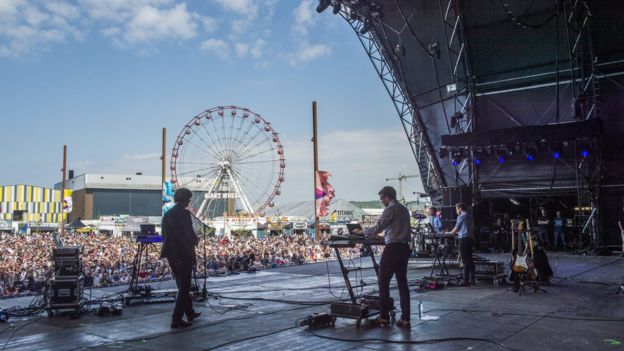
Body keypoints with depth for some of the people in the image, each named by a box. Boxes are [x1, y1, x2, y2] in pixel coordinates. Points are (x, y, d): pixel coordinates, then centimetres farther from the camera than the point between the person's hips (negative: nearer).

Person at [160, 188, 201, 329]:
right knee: (184, 286, 0)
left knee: (182, 285, 20)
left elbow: (165, 235, 13)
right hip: (184, 254, -8)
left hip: (172, 254, 8)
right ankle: (176, 320, -1)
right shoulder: (184, 213, -15)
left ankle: (190, 313, 31)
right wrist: (195, 239, 1)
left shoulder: (167, 214, 9)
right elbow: (189, 233, -19)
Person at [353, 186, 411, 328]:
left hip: (393, 248, -8)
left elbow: (378, 227, -12)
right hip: (405, 247, 9)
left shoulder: (390, 209, -8)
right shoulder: (404, 209, 18)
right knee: (402, 282, 8)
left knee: (383, 282, -1)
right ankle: (405, 319, 8)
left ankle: (384, 317, 1)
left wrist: (362, 232, 2)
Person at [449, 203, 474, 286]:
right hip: (470, 239, 8)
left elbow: (456, 229, -2)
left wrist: (449, 233, 15)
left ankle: (465, 280, -8)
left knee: (465, 261, -8)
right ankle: (472, 279, 16)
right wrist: (456, 232, 29)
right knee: (470, 260, 12)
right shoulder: (469, 217, 17)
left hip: (464, 239, -8)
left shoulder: (461, 217, -8)